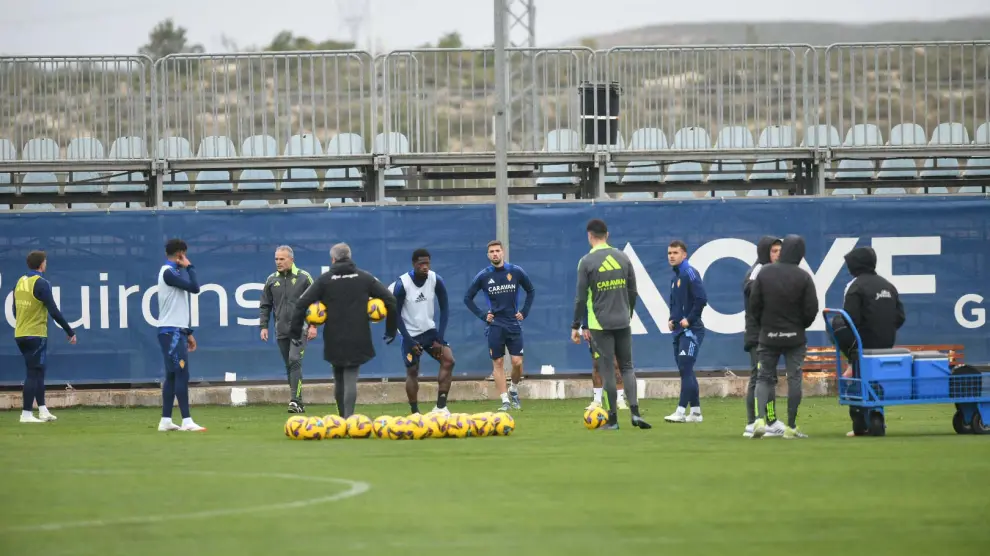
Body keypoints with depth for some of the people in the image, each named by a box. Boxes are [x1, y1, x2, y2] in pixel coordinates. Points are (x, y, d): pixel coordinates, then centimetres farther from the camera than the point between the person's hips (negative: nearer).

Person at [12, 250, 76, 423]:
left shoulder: (20, 282, 9)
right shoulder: (41, 284, -13)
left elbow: (15, 309, 17)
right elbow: (54, 311, -16)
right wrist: (70, 331, -9)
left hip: (20, 335, 8)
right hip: (36, 335, -8)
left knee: (37, 372, 15)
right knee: (33, 374, -4)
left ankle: (43, 410, 17)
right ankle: (26, 414, -5)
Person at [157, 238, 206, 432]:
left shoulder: (173, 272, 18)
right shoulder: (168, 272, -13)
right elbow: (194, 287, -21)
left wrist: (188, 332, 21)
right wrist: (189, 267, -6)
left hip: (177, 331, 10)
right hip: (171, 331, -10)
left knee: (172, 375, 9)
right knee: (182, 374, -12)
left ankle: (166, 421, 9)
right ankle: (187, 421, -15)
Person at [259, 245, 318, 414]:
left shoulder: (303, 277, -1)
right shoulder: (272, 280, 9)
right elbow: (265, 305, 14)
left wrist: (313, 325, -5)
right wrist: (264, 326, 5)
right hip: (281, 331, 4)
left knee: (294, 361, -18)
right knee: (289, 366, 7)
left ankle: (295, 401, -21)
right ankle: (297, 402, 14)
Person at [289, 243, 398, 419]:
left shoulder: (325, 280, 0)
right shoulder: (364, 278, 4)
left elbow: (301, 304, -6)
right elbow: (390, 300, 2)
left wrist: (295, 332, 0)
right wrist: (391, 330, 10)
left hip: (335, 340, 0)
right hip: (358, 339, 0)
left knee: (339, 379, 16)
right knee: (351, 379, -3)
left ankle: (343, 418, 21)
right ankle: (348, 417, -19)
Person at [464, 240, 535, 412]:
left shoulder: (516, 272, -1)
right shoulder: (483, 276, -2)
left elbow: (531, 291, 13)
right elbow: (468, 298, 7)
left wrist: (524, 312, 4)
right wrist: (482, 315, -2)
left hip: (514, 324, 0)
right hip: (494, 325, 0)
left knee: (517, 362, -5)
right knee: (498, 363, -1)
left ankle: (514, 390, 22)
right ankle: (505, 401, 4)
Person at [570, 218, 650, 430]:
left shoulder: (586, 262, -7)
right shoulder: (623, 258, 5)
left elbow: (581, 298, -7)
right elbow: (632, 292, 10)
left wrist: (576, 326, 0)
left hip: (601, 324, -3)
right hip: (622, 322, 3)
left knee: (607, 370, 0)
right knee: (627, 367, 11)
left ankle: (613, 419, 2)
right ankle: (635, 411, -4)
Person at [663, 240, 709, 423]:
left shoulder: (690, 273, -10)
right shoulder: (675, 278, 16)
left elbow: (701, 298, -20)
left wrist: (689, 319, -17)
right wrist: (672, 320, 10)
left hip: (691, 330, -9)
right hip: (679, 331, 9)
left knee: (685, 369, -13)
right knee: (685, 371, 10)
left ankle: (681, 411, -16)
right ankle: (695, 411, 14)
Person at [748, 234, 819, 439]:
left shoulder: (764, 274, -4)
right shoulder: (803, 277, -10)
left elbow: (754, 304, -2)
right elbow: (811, 309, -9)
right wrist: (801, 326, 10)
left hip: (768, 336, 2)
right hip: (795, 337, -2)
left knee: (764, 377, 9)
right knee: (794, 379, 6)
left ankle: (760, 419, -11)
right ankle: (791, 427, 6)